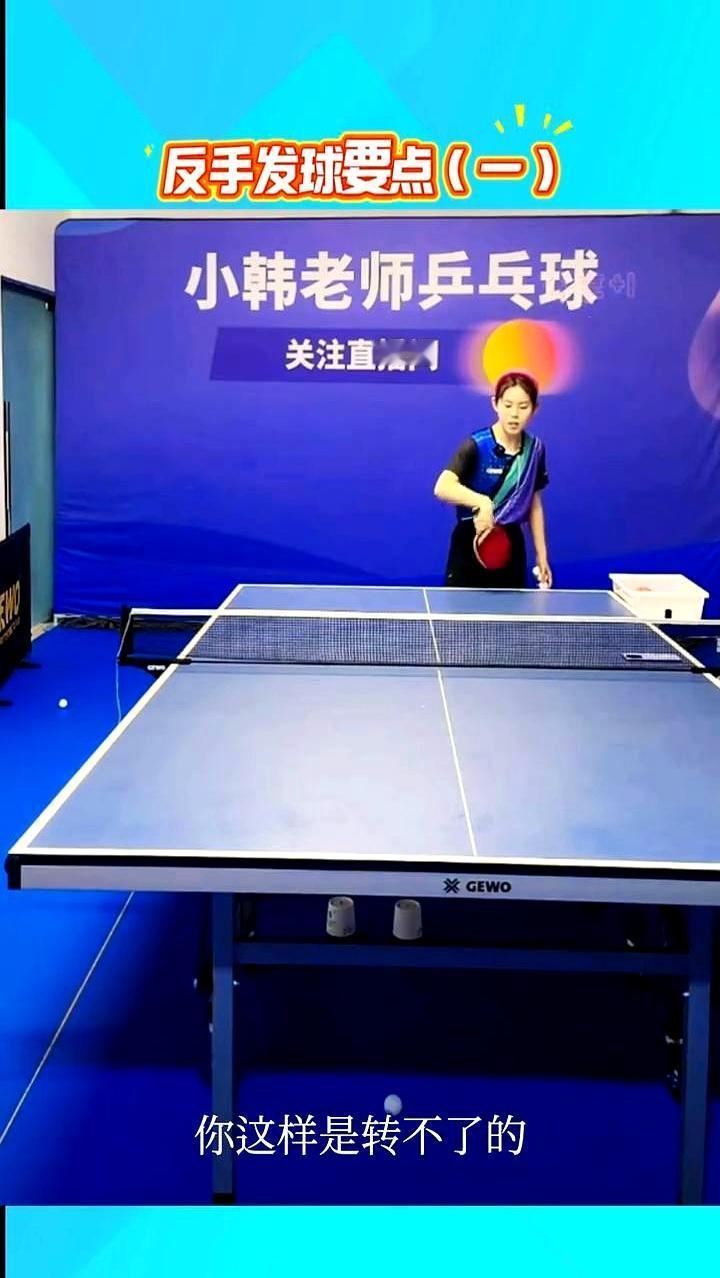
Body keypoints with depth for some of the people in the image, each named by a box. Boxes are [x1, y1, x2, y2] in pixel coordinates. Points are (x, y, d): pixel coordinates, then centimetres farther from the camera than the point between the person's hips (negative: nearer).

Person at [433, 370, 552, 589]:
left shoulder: (535, 449, 2)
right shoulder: (477, 445, -15)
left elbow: (534, 503, 12)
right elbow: (442, 487, -29)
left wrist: (541, 554, 11)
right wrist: (481, 502, -45)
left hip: (511, 545, 4)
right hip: (473, 544, -4)